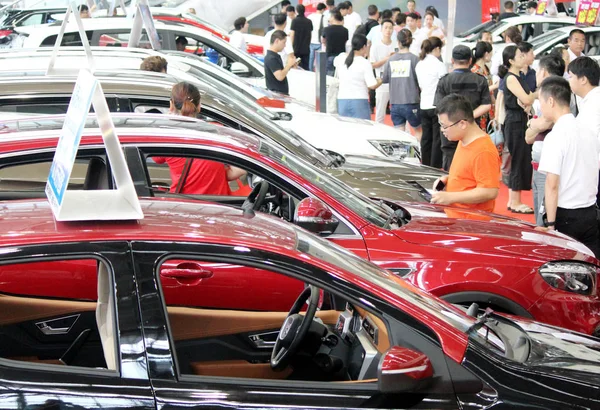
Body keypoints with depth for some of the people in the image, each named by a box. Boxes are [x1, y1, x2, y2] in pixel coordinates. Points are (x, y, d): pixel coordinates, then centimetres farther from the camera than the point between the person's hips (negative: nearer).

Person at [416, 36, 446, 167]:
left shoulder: (419, 64, 10)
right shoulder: (439, 65, -11)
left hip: (424, 106, 7)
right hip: (437, 106, -7)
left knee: (426, 137, 12)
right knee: (437, 139, -2)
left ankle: (425, 166, 17)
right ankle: (435, 167, -2)